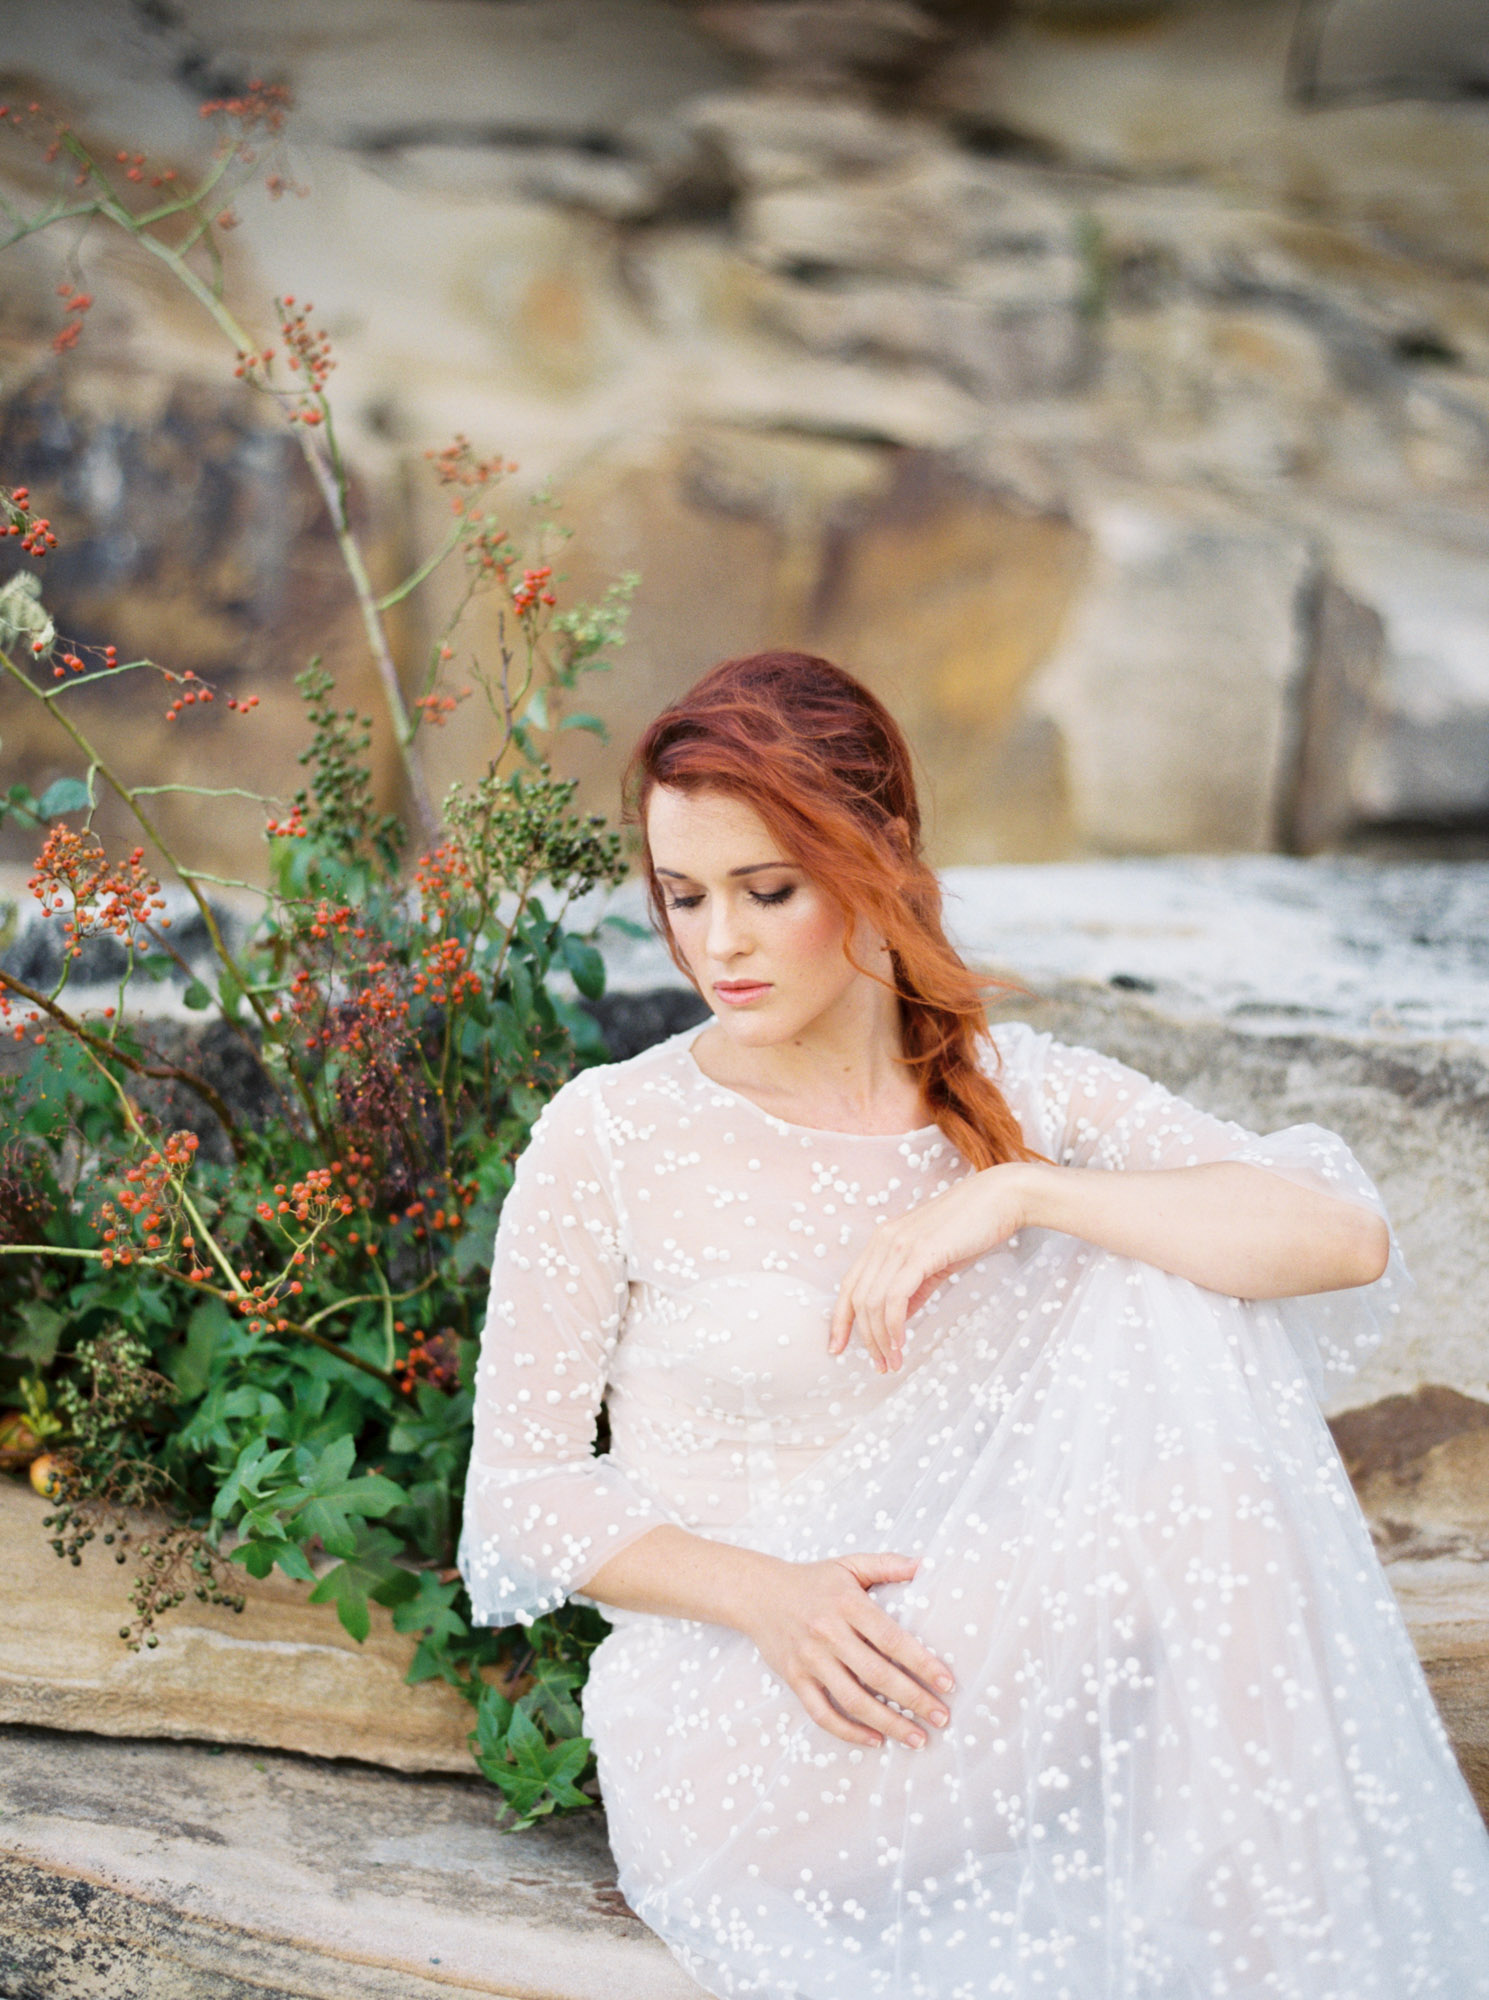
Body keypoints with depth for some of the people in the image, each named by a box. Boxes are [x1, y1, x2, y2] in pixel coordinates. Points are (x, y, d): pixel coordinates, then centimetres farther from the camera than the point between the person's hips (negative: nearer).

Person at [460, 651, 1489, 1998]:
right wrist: (763, 1592, -18)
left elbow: (1348, 1240, -10)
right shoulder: (611, 1140, -4)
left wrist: (1018, 1192, -21)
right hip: (731, 1738, -4)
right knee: (1186, 1534, -27)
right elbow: (520, 1493, -1)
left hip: (990, 1684, 4)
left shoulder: (1022, 1098, 3)